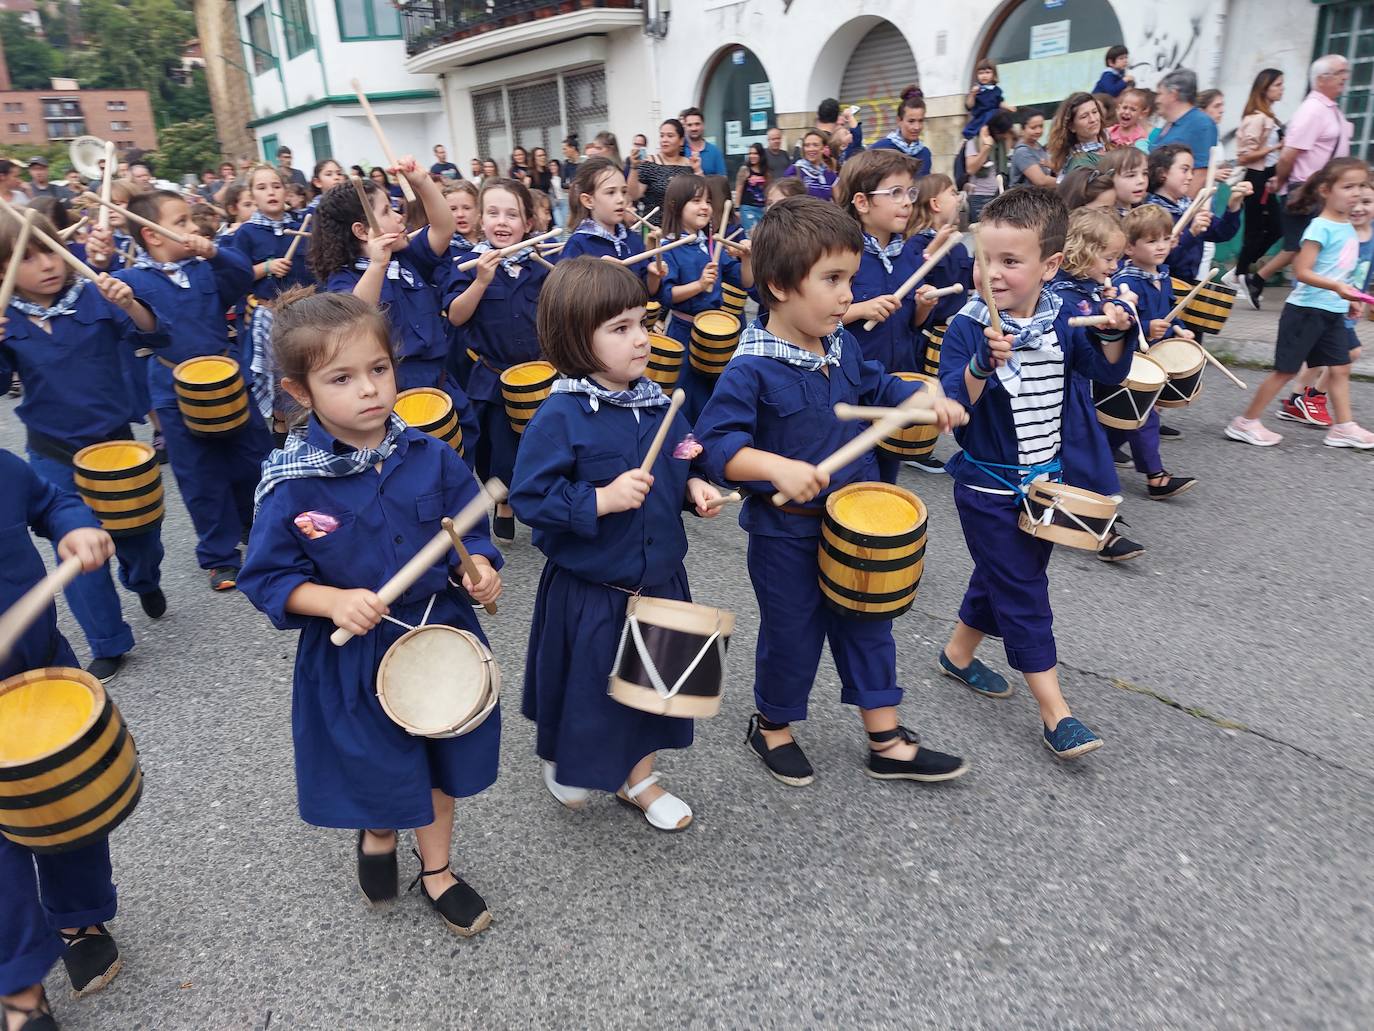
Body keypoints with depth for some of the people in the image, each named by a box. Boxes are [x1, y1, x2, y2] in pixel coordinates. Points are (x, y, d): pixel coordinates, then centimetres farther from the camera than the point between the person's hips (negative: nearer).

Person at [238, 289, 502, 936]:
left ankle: (436, 870, 47)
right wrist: (333, 601, -27)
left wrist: (479, 568, -19)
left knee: (441, 763, 20)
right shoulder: (291, 485, -17)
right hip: (352, 657, -2)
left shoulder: (430, 457, -10)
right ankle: (378, 835, 54)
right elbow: (266, 577, -11)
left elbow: (468, 530, 1)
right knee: (378, 770, 17)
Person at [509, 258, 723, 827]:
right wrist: (602, 499, -29)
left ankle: (638, 776, 45)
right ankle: (564, 764, 47)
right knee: (585, 690, 14)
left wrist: (695, 487, -6)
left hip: (658, 579, 6)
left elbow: (685, 461, 14)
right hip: (588, 590, -5)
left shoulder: (658, 402, -1)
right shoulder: (560, 416, -20)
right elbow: (528, 495, -21)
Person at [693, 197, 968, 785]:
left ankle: (887, 742, 32)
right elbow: (716, 441, -27)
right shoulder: (752, 369, -23)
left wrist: (925, 400, 1)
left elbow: (876, 389, 18)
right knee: (792, 637, 10)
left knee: (868, 626, 16)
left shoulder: (842, 347, 1)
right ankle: (772, 729, 38)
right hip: (786, 533, -7)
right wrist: (777, 468, -41)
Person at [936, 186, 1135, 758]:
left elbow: (1108, 371, 1)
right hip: (989, 487, -5)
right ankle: (1054, 711, 7)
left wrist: (1113, 334, -19)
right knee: (1023, 592, -1)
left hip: (1047, 480, 5)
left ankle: (959, 652, 42)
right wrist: (983, 364, -41)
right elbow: (953, 404, -24)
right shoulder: (967, 327, -16)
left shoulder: (1062, 320, -3)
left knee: (1000, 576, 20)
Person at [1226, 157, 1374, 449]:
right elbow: (1302, 272, -22)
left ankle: (1343, 426, 16)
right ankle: (1245, 423, 6)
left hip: (1334, 312, 8)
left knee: (1340, 367, 9)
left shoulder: (1348, 227, 10)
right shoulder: (1320, 227, -15)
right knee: (1286, 370, -2)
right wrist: (1336, 287, -32)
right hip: (1306, 310, -8)